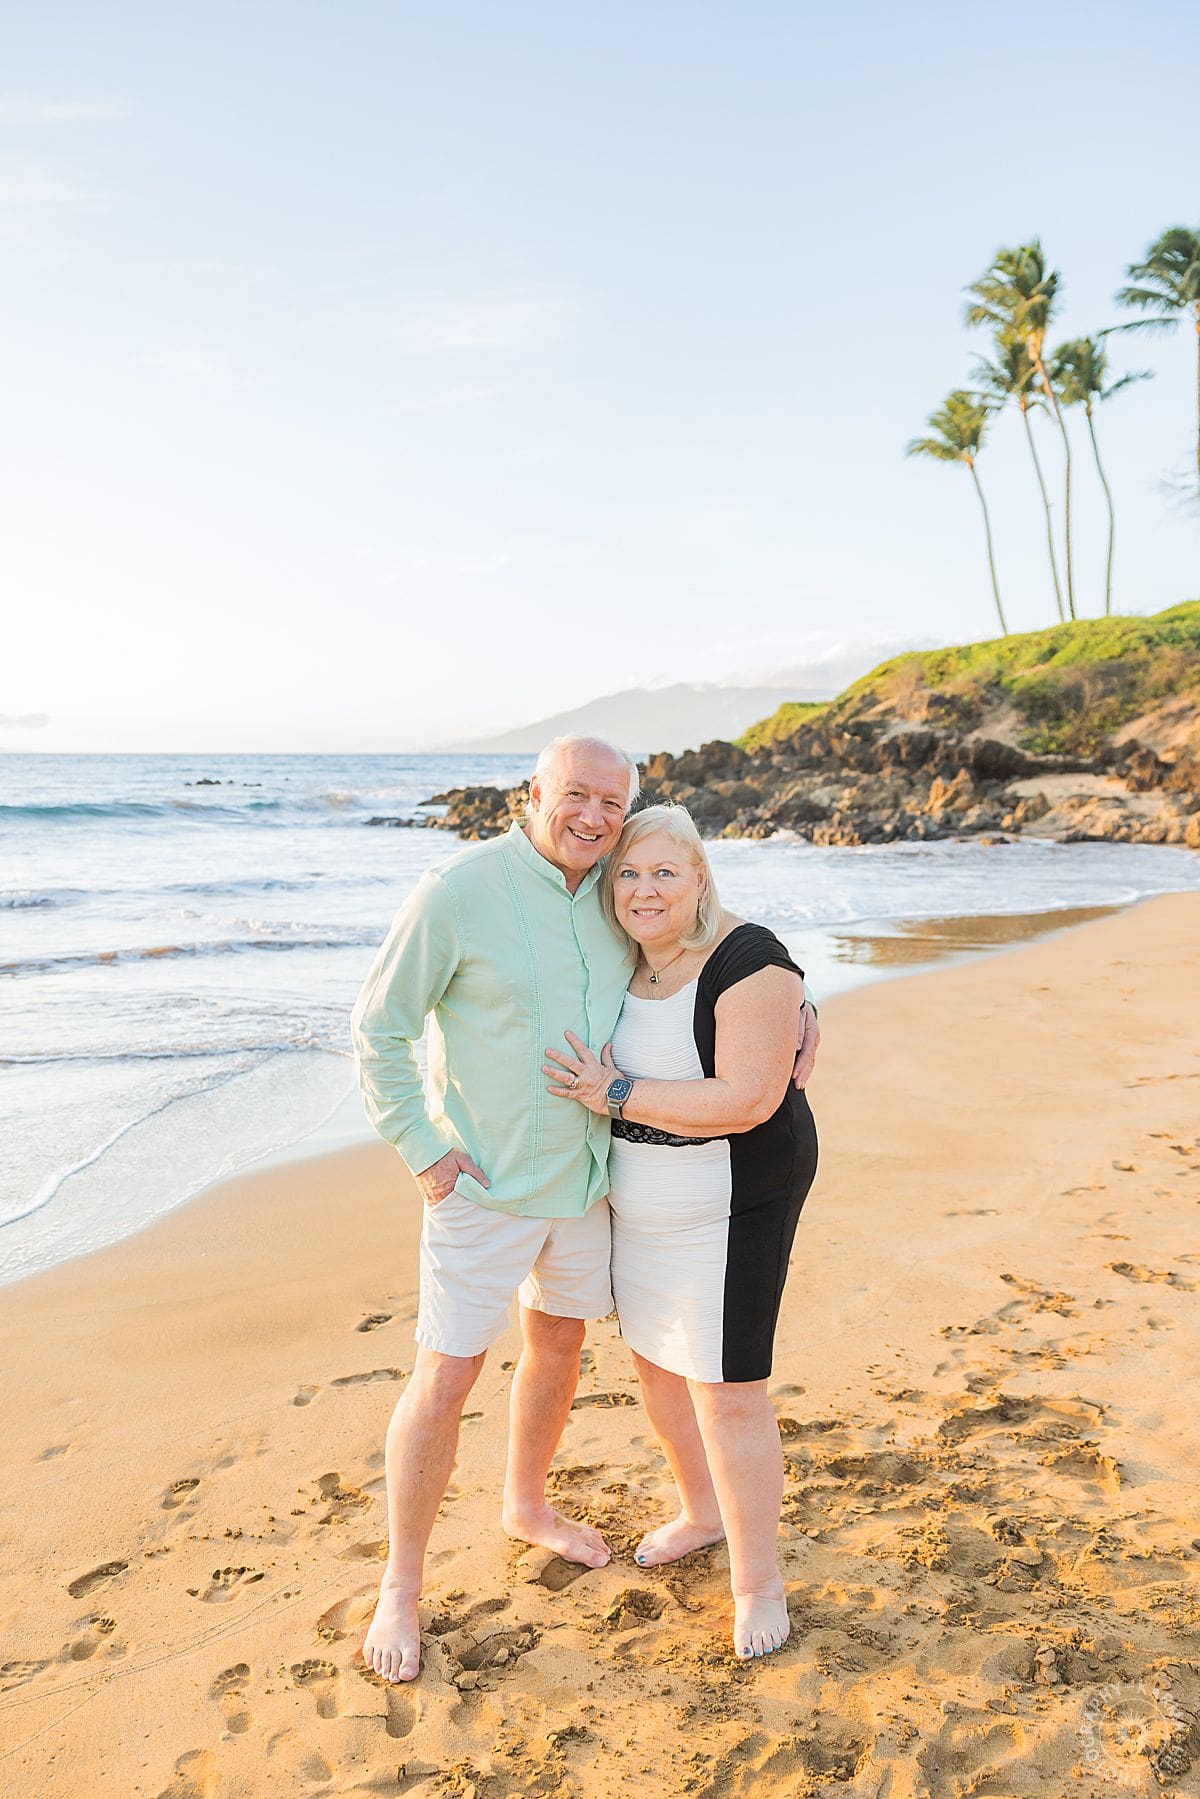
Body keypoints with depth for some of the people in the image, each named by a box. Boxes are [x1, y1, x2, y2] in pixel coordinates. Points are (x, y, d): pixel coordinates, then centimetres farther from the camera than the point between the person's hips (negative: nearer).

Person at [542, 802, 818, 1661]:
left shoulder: (747, 961, -22)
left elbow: (748, 1100, -29)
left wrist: (619, 1095, -24)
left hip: (731, 1209, -8)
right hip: (642, 1206, 8)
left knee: (728, 1395, -1)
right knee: (658, 1366, 20)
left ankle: (758, 1577, 20)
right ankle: (702, 1511, 44)